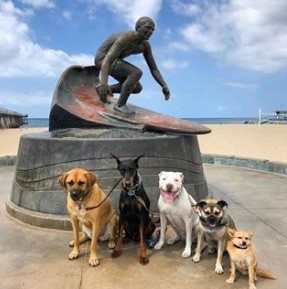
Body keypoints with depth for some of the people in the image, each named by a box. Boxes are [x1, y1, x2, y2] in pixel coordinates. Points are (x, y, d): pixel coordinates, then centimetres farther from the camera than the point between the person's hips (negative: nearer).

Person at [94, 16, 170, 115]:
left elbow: (154, 69, -3)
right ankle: (120, 104, -17)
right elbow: (106, 61, -40)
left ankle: (102, 90, 13)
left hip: (113, 60, 9)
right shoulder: (125, 38, -31)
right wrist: (104, 84, -54)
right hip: (102, 59, -9)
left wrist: (164, 86, -18)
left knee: (137, 88, 9)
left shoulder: (145, 45, -5)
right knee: (137, 73, -28)